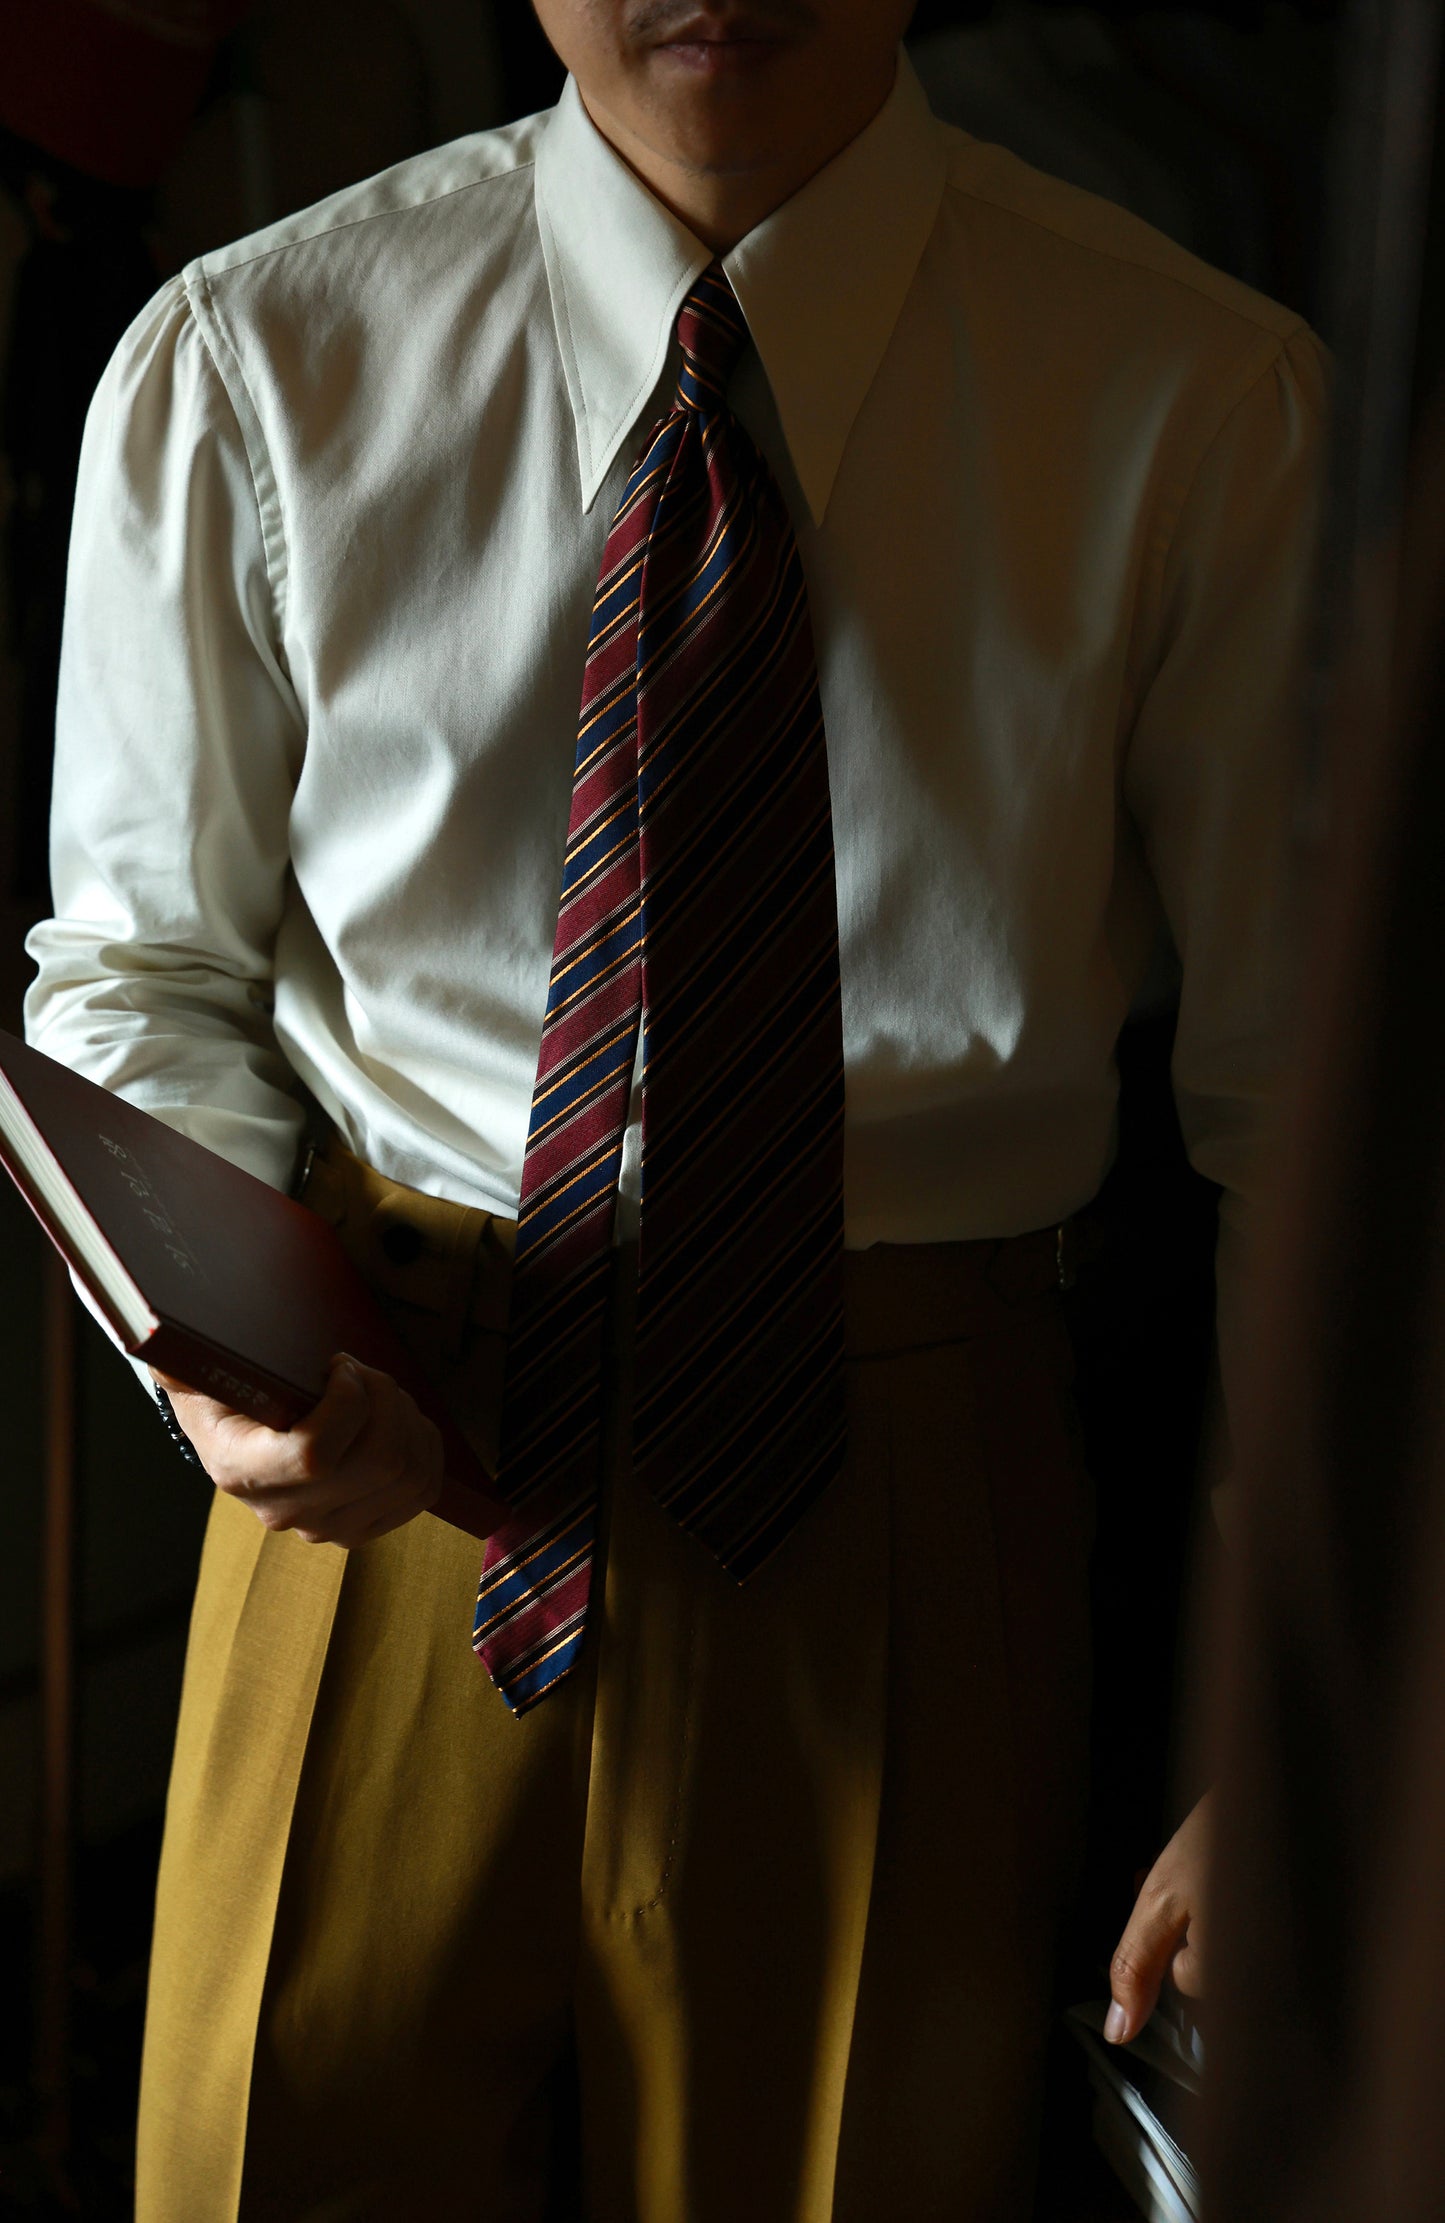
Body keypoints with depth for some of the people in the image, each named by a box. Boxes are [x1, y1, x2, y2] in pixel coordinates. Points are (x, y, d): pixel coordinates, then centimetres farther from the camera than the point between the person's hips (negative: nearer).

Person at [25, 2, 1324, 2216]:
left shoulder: (1204, 402, -7)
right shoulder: (244, 366, -4)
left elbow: (1305, 1109, -4)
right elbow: (144, 961, 6)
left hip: (906, 1500, 0)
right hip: (393, 1462, 1)